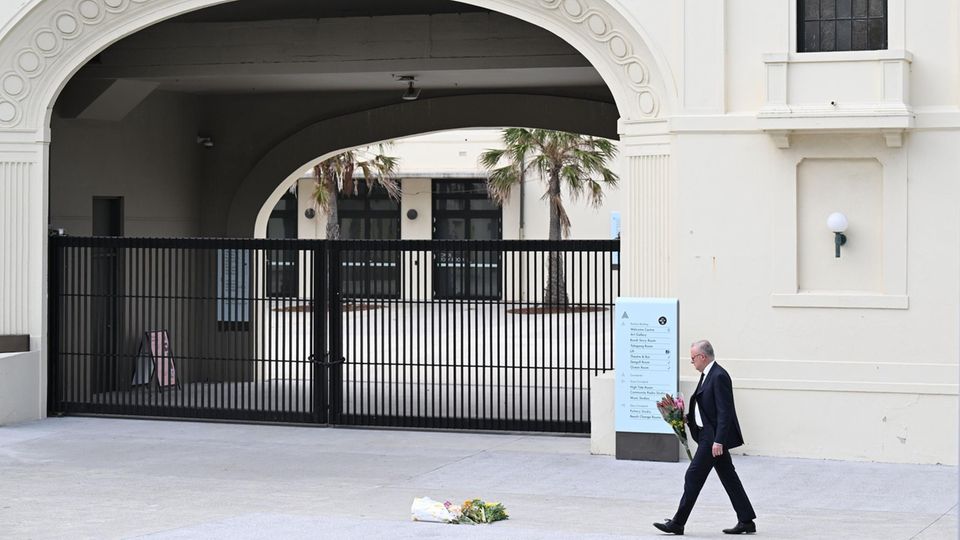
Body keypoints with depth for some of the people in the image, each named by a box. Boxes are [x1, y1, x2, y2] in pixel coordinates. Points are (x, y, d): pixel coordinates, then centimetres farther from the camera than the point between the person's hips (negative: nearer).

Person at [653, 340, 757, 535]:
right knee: (728, 477, 11)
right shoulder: (708, 375, 14)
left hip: (713, 436, -10)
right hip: (709, 435, 10)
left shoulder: (719, 376, -17)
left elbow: (724, 412, -21)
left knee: (693, 477, -6)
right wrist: (688, 418, 7)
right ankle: (746, 521, 15)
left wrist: (718, 441, -25)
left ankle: (678, 523, -1)